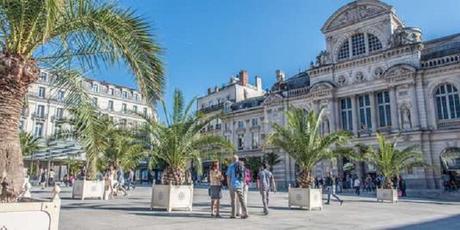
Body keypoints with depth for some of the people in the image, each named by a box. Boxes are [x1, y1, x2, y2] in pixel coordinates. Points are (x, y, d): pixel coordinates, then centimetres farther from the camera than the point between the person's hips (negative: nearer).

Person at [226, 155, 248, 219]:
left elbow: (228, 176, -7)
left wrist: (228, 185, 2)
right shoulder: (242, 166, 6)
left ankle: (233, 214, 7)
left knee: (233, 200, 4)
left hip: (233, 185, -4)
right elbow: (244, 176, 11)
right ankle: (245, 213, -1)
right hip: (240, 185, 4)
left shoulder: (231, 166, -7)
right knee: (241, 199, 7)